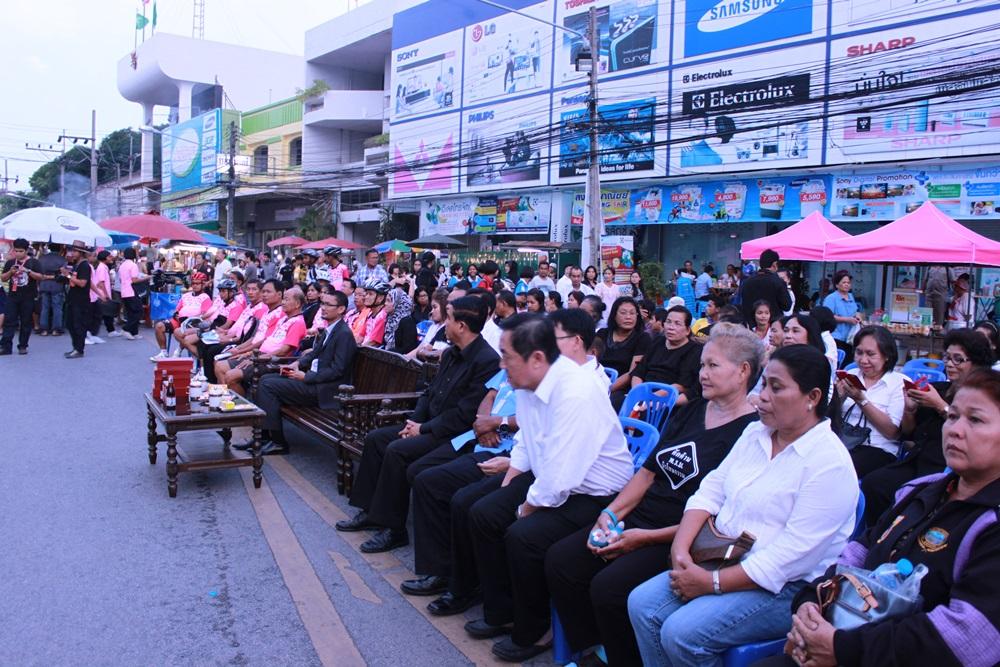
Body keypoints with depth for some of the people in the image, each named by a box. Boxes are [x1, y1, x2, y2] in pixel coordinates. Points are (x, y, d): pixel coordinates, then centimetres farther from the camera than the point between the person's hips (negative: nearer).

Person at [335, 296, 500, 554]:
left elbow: (465, 415, -23)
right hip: (430, 425, 10)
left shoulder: (486, 361, -21)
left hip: (456, 435, -10)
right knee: (375, 438, 3)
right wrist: (415, 420, -1)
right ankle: (372, 511, 11)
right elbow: (430, 392, 17)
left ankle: (393, 528, -10)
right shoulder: (451, 353, 8)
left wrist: (423, 429, -17)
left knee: (397, 451, -24)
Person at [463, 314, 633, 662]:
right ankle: (500, 613, 23)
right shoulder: (529, 382, -3)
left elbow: (559, 481, -31)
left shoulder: (575, 394, -31)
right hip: (547, 478, 9)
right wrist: (504, 491, 6)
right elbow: (525, 445, 14)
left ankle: (529, 635, 2)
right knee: (483, 514, 3)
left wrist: (524, 511, -14)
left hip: (592, 495, -9)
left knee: (523, 536, -25)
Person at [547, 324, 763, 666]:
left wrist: (647, 538, -17)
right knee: (559, 561, -5)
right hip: (640, 518, 8)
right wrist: (611, 512, 0)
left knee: (608, 587, -26)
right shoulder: (691, 411, 13)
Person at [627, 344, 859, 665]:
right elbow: (711, 490, 6)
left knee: (681, 633, -23)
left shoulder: (830, 464, -18)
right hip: (722, 561, 8)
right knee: (641, 604, -7)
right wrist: (680, 548, -10)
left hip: (785, 587, -7)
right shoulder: (755, 433, 7)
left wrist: (713, 583, -21)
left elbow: (792, 557, -23)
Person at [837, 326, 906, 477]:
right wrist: (839, 396, -7)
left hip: (878, 450, -4)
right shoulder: (851, 375, 14)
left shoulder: (899, 382, 1)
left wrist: (861, 400, -13)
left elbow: (892, 432, -9)